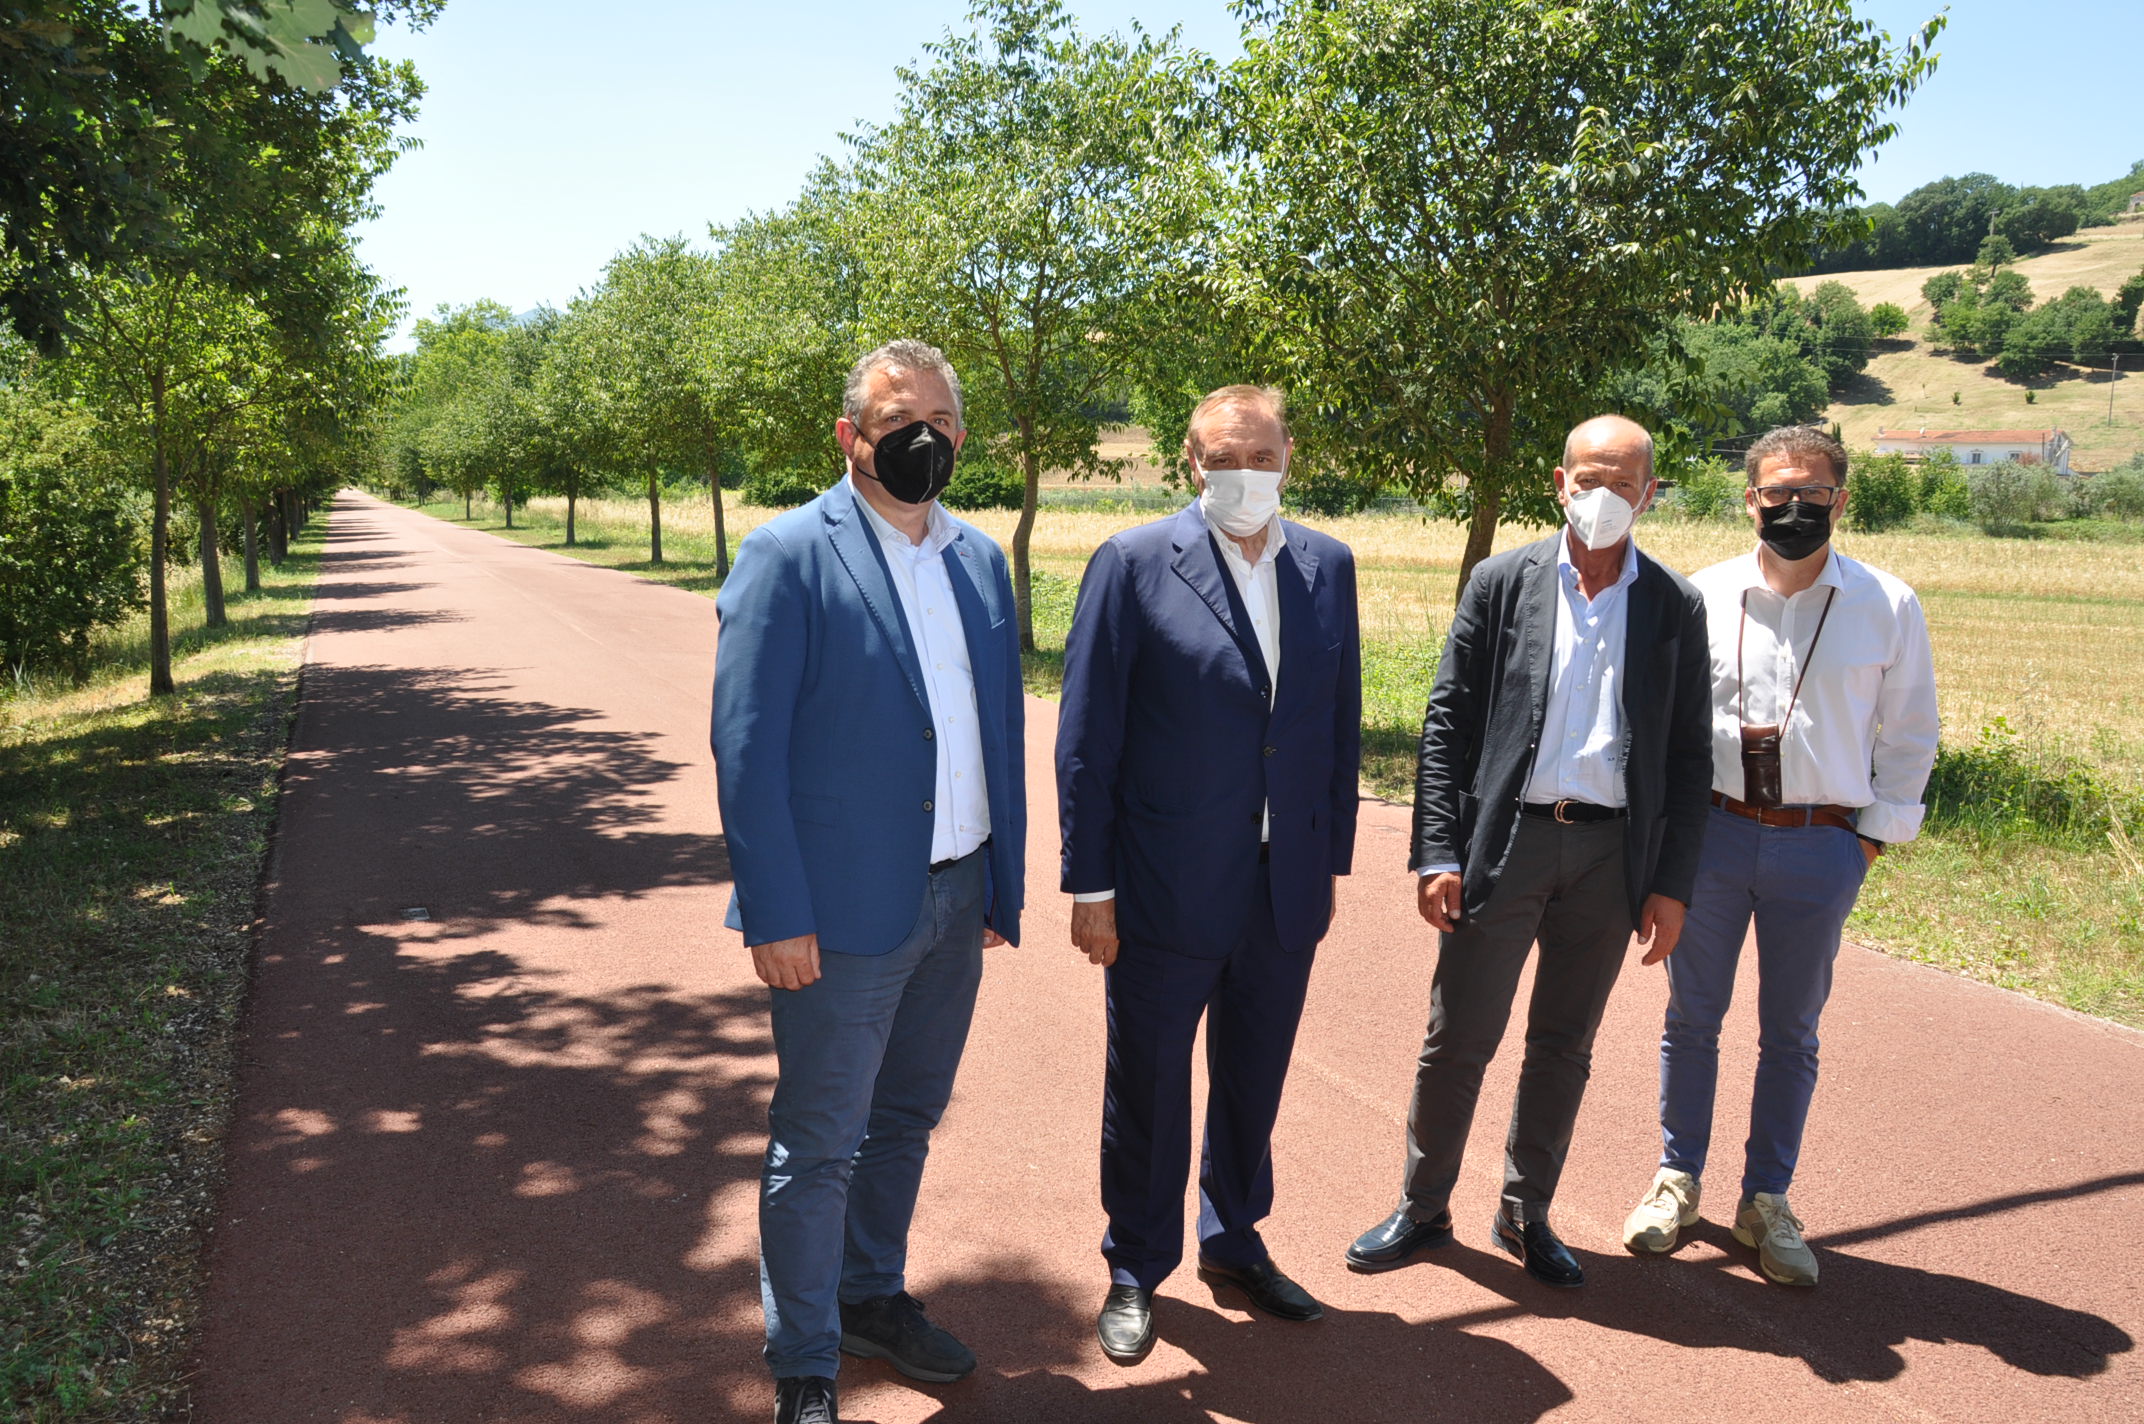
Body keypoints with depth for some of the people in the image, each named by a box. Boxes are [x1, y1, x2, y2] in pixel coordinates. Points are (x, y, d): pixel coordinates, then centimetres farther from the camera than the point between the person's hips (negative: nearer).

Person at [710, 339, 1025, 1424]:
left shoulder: (979, 558, 9)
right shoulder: (789, 556, -9)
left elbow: (999, 730, 12)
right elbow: (747, 746, -13)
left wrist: (1004, 881, 9)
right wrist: (776, 915, -16)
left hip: (955, 899, 6)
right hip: (845, 908, -6)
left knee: (906, 1118, 21)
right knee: (818, 1143, 6)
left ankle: (873, 1295, 42)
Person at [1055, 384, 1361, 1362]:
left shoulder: (1327, 566, 4)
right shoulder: (1133, 564, -10)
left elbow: (1340, 725, 9)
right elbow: (1086, 740, -10)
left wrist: (1331, 860, 7)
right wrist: (1090, 886, -11)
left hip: (1285, 891, 4)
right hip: (1166, 891, -4)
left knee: (1254, 1081, 20)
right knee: (1146, 1087, 13)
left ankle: (1234, 1246, 43)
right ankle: (1136, 1270, 34)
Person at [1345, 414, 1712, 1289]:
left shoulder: (1675, 608, 5)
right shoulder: (1500, 584, 1)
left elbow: (1689, 756, 6)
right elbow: (1446, 725, -1)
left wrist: (1672, 884, 1)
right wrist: (1437, 854, -8)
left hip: (1612, 849, 2)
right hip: (1504, 839, -1)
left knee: (1564, 1046, 13)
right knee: (1459, 1037, 4)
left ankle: (1526, 1216, 30)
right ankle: (1423, 1209, 22)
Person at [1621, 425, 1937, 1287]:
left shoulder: (1888, 608, -1)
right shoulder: (1704, 595, 0)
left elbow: (1909, 735, 7)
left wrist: (1872, 835, 0)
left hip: (1821, 846, 0)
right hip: (1712, 830, 0)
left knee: (1791, 1031, 10)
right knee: (1693, 1015, 10)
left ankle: (1766, 1199, 26)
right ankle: (1677, 1179, 27)